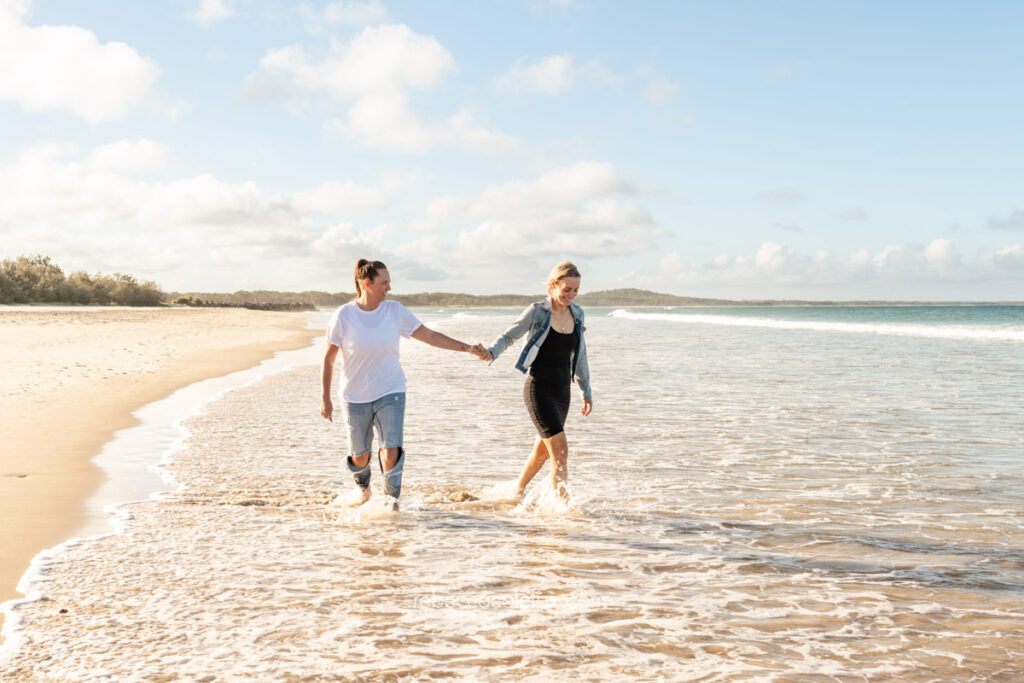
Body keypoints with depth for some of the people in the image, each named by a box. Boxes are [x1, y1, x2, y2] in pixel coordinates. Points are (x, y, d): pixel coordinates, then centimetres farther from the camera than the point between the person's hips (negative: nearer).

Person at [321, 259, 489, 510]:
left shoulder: (395, 311, -4)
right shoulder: (343, 316, -9)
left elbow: (430, 336, 1)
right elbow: (328, 359, -2)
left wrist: (467, 348, -5)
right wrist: (326, 399, -3)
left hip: (390, 392, 0)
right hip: (356, 396, 0)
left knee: (390, 450, -15)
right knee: (359, 456, 10)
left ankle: (391, 499, 6)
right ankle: (363, 487, 43)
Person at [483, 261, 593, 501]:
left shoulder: (577, 314, 8)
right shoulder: (537, 312, -9)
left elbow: (580, 355, 16)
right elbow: (509, 336, -4)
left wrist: (587, 391, 19)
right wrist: (491, 352, -24)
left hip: (562, 391, 6)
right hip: (538, 389, -6)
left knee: (543, 451, 15)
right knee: (560, 450, -15)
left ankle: (517, 493, 35)